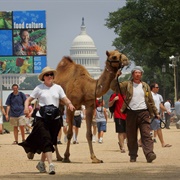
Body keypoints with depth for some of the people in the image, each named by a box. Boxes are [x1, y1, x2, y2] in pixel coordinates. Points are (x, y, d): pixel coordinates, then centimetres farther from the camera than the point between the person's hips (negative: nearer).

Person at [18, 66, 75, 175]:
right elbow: (29, 99, 2)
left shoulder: (58, 88, 9)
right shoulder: (39, 88, 2)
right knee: (46, 140, -14)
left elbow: (65, 99, 2)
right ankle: (51, 165, -21)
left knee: (50, 141, 9)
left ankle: (41, 163, 27)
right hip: (41, 117, -3)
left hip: (55, 118, 3)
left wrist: (70, 104, -20)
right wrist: (26, 107, -18)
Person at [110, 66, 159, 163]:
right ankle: (133, 156, 13)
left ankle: (149, 154, -21)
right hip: (131, 113, 0)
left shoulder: (145, 86, 13)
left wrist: (156, 113, 17)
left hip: (143, 112, 0)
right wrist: (116, 76, -16)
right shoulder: (127, 84, 7)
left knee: (146, 134, -11)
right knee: (131, 136, 4)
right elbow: (113, 87, -3)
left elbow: (150, 101, 18)